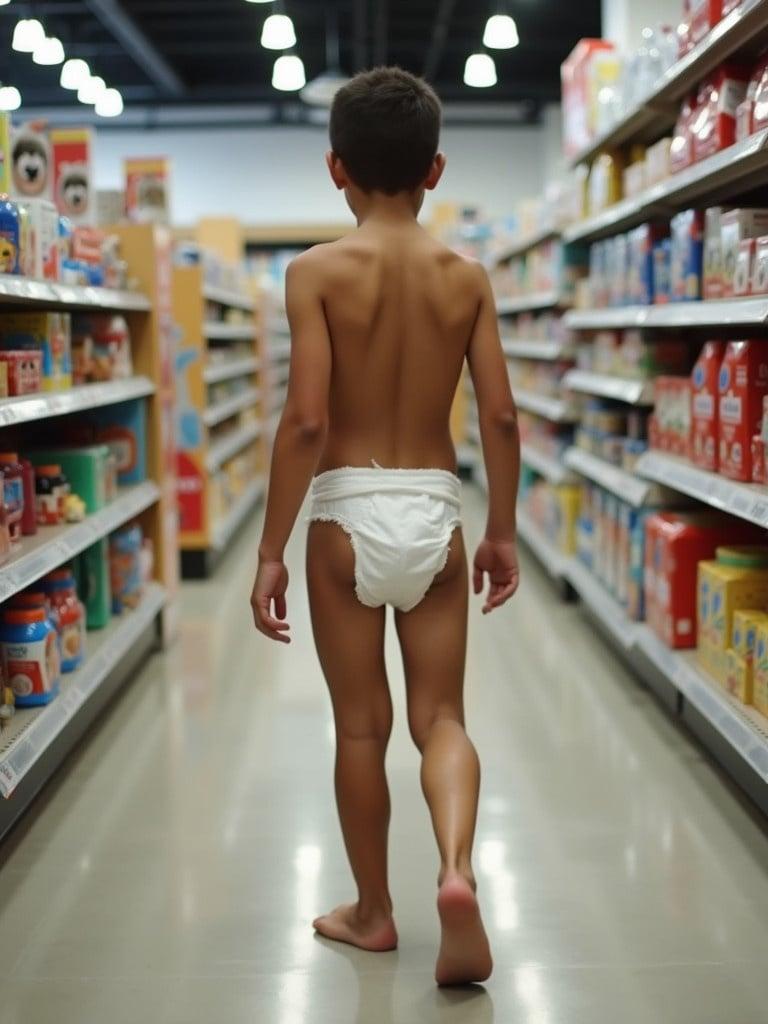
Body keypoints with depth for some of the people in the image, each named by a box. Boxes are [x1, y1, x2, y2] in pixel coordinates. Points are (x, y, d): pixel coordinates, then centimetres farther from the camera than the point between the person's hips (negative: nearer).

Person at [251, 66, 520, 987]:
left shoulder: (317, 271, -7)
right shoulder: (466, 275, 2)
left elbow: (305, 419, -14)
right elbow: (500, 416, 0)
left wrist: (271, 551, -8)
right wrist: (503, 532, 12)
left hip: (348, 511, -2)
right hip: (434, 510, 2)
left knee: (360, 725, 12)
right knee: (440, 715, 12)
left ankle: (373, 912, 26)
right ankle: (457, 868, -12)